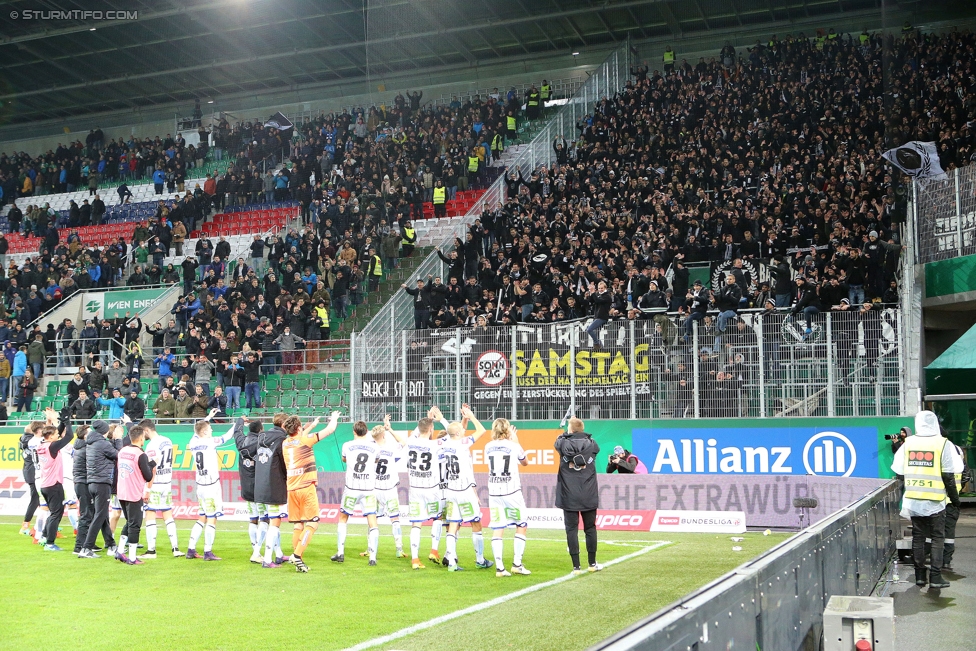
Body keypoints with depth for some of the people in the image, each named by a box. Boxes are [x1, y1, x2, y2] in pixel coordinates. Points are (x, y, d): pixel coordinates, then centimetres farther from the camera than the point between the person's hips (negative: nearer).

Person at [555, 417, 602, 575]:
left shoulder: (563, 444, -5)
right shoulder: (591, 444, 3)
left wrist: (568, 433, 31)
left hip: (569, 496, -2)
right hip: (589, 496, 2)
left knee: (572, 529, 1)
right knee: (590, 528, 13)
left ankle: (576, 566, -2)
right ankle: (592, 563, 21)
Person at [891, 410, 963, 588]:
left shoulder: (908, 443, 2)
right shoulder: (943, 444, -7)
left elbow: (898, 471, 5)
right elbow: (948, 476, -8)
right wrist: (955, 498, 3)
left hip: (913, 500, 3)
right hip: (935, 501, -3)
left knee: (918, 537, 11)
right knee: (938, 538, 6)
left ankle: (920, 576, 14)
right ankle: (935, 577, 3)